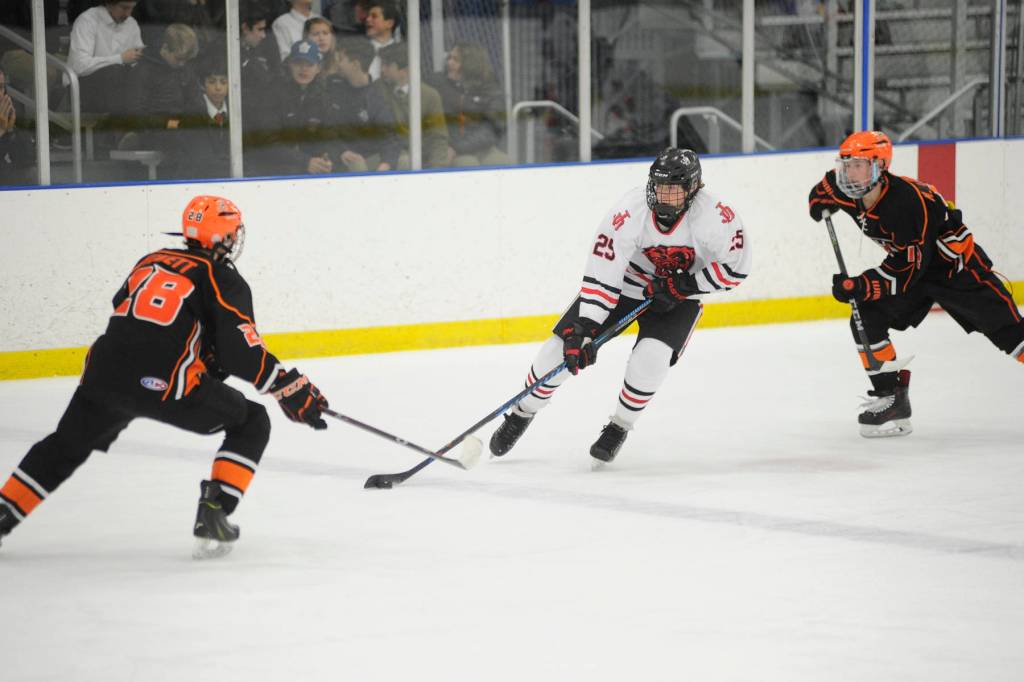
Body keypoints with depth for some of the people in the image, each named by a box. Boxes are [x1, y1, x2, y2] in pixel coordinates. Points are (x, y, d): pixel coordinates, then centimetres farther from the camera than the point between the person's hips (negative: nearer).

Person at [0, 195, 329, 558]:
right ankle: (213, 514, 3)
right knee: (251, 424, 13)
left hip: (104, 375, 6)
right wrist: (292, 390, 0)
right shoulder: (223, 279, 5)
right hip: (166, 384, -5)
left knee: (66, 446, 28)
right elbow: (241, 351, -6)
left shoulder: (151, 262, 23)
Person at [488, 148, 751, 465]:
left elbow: (735, 267, -16)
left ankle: (619, 428, 0)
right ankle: (522, 413, 19)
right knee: (562, 345, -5)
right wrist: (581, 329, -35)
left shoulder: (717, 216, -29)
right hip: (623, 283, 0)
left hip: (678, 296, 0)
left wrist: (684, 285, -23)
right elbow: (600, 277, -29)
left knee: (651, 357, -25)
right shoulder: (628, 212, -30)